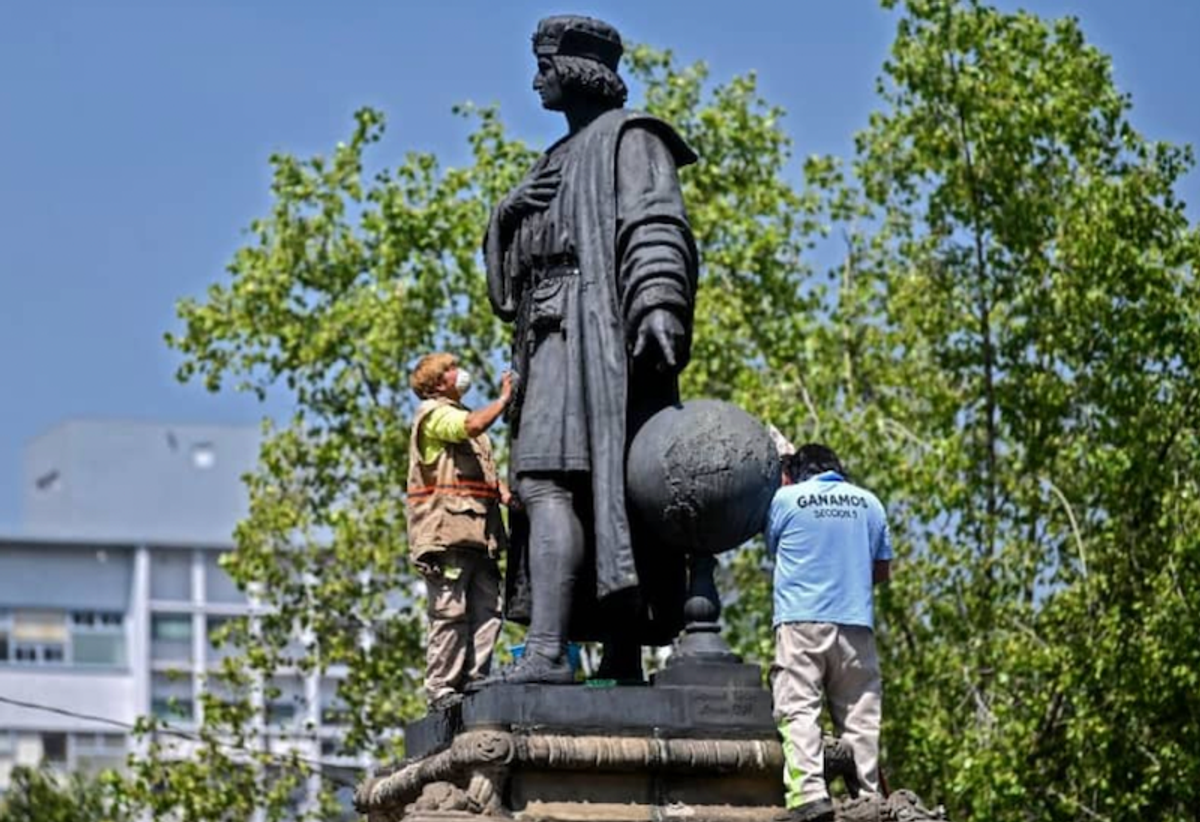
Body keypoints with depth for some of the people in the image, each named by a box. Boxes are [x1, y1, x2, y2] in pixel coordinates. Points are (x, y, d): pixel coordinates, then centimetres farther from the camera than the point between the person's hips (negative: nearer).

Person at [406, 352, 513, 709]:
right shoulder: (434, 413, 1)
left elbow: (487, 473, 29)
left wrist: (506, 494, 9)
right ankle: (441, 689, -9)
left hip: (477, 532, 9)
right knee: (450, 612, -10)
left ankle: (474, 682, 3)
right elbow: (473, 425, -20)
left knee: (487, 609, 1)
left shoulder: (461, 416, 30)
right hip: (446, 529, -9)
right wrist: (505, 398, -7)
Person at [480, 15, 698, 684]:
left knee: (546, 481, -22)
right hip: (555, 339, 10)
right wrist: (513, 214, 12)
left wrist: (658, 303, -28)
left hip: (594, 329, -10)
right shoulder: (563, 159, 28)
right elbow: (514, 261, 32)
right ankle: (623, 661, 1)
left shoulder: (629, 138, 1)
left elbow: (656, 226, -15)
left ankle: (547, 650, -33)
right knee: (594, 497, 3)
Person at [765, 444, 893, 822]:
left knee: (798, 711, -9)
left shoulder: (785, 499, 3)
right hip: (856, 622, 3)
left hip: (801, 621, -3)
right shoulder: (869, 503, 13)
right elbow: (882, 570, 19)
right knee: (860, 716, 6)